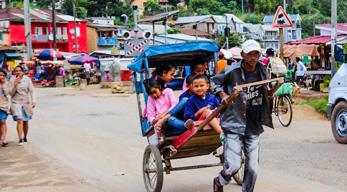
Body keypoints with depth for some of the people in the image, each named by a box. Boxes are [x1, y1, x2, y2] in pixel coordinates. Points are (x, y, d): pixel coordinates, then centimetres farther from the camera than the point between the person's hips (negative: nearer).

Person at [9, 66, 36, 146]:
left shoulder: (27, 79, 1)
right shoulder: (12, 80, -1)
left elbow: (32, 91, 0)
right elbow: (11, 93, -4)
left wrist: (34, 101, -12)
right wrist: (15, 85, -19)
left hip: (26, 103, 2)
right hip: (16, 103, -2)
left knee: (25, 122, 11)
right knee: (19, 121, -17)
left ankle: (25, 137, 31)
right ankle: (20, 139, -19)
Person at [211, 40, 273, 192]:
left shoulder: (262, 69, 6)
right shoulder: (231, 71, -10)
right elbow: (215, 81, 5)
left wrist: (269, 91, 7)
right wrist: (222, 94, -10)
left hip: (254, 127, 5)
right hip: (234, 125, -5)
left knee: (252, 169, 4)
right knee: (233, 166, -9)